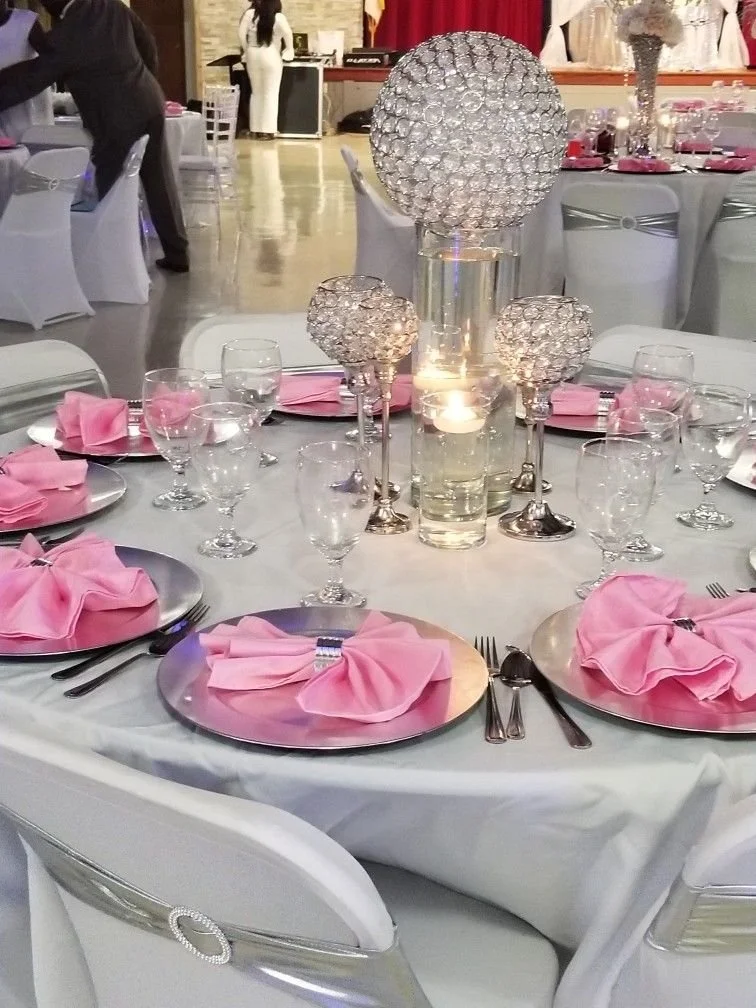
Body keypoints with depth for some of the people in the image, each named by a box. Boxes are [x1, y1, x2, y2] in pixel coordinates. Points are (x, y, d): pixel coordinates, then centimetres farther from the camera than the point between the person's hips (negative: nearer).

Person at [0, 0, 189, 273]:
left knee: (112, 194, 6)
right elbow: (148, 45, 13)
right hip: (150, 105, 7)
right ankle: (177, 254, 22)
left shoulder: (64, 37, -16)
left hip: (119, 121, -7)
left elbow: (29, 79, -10)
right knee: (160, 183, 14)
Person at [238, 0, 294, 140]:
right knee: (271, 94, 2)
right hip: (271, 57, -3)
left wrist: (248, 49, 10)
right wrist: (289, 51, -7)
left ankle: (255, 129, 14)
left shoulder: (250, 13, 1)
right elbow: (288, 33, -21)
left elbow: (241, 34, -3)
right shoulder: (278, 18, -6)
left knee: (256, 93, 13)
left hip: (253, 56, 3)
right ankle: (267, 131, -3)